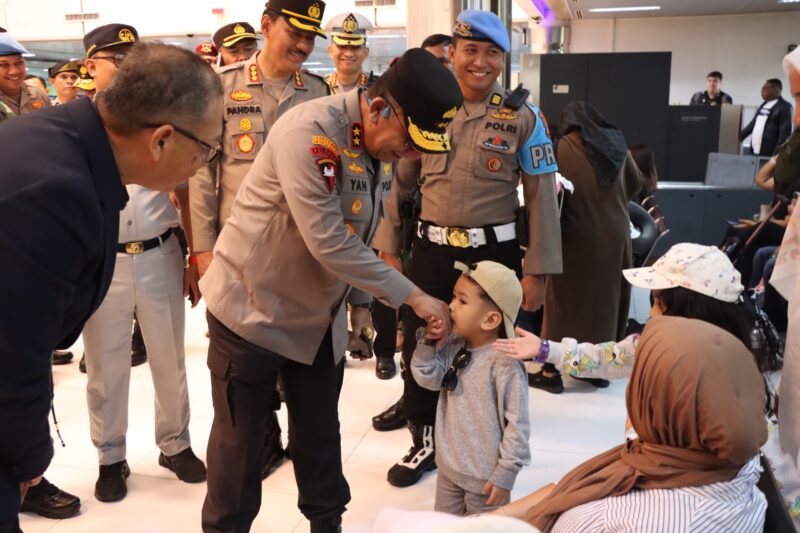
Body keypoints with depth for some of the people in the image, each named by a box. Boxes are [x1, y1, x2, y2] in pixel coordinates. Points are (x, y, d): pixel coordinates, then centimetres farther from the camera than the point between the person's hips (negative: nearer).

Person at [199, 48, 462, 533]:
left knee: (320, 433, 15)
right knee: (241, 438, 8)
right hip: (253, 308, -6)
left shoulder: (383, 145, -1)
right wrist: (411, 295, -24)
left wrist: (360, 301, 8)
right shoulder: (309, 131, -27)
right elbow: (329, 243, -29)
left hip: (318, 314, 7)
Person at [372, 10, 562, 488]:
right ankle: (425, 442, 31)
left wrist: (537, 271, -7)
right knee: (419, 347, 9)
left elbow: (542, 197, -4)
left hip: (495, 253, -2)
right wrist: (389, 249, 7)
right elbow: (401, 183, 9)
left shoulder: (523, 117, -4)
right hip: (432, 251, 3)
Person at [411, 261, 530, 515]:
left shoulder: (504, 363, -25)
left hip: (485, 476, -7)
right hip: (448, 465, 7)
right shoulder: (453, 345, -4)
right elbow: (429, 379, -5)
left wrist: (505, 474, -18)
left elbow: (517, 423, -22)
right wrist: (428, 341, -16)